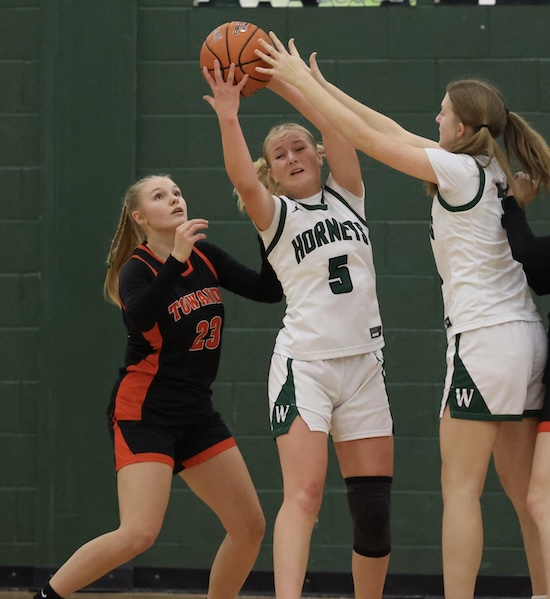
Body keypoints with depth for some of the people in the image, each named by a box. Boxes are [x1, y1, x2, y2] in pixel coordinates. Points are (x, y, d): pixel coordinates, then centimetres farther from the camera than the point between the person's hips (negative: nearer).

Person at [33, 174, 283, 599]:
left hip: (196, 413, 7)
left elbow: (268, 290, 4)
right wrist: (176, 259, -44)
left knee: (251, 527, 4)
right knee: (139, 534, -21)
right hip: (145, 411, -7)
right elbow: (139, 317, -35)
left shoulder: (205, 258, 5)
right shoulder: (137, 269, -13)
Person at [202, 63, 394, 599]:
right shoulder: (275, 214, 4)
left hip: (363, 363, 4)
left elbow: (335, 122, -3)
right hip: (303, 364, -4)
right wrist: (228, 116, -29)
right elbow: (243, 181, -18)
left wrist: (280, 82, -9)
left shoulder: (346, 196, 12)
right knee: (303, 494, -19)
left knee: (373, 505, 3)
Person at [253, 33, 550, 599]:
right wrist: (320, 85, 23)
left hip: (484, 339, -9)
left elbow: (365, 136, -7)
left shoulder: (460, 170, -10)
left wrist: (299, 80, 1)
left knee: (460, 488, -7)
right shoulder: (489, 169, 13)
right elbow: (394, 132, 21)